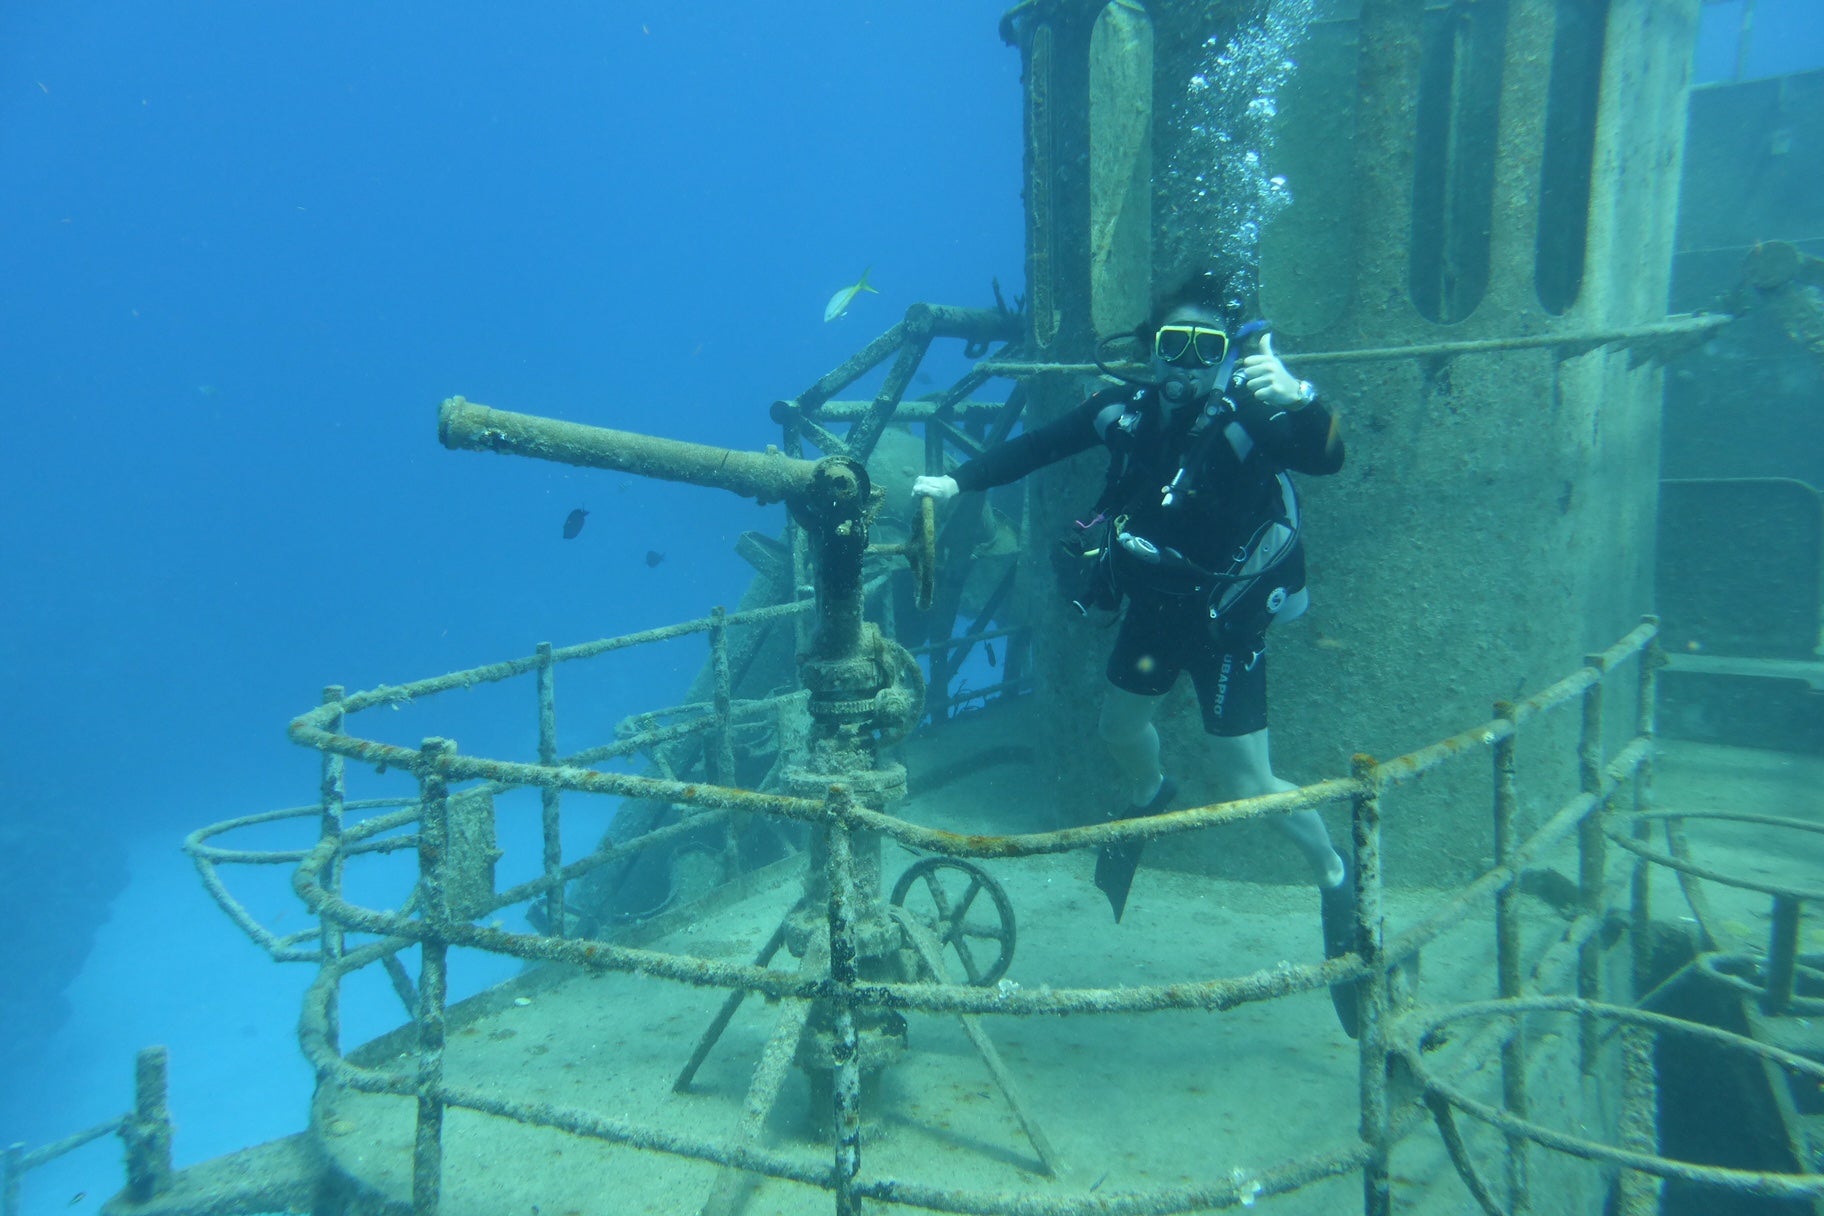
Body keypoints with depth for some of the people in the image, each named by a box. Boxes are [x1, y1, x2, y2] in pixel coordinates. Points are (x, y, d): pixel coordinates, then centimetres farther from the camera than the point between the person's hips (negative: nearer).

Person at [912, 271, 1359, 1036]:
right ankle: (1148, 799, 59)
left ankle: (1336, 880, 23)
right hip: (1153, 604, 5)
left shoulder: (1247, 418, -23)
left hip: (1225, 618, -5)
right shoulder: (1130, 407, -10)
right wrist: (957, 481, -12)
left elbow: (1326, 458, -39)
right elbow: (1039, 446, -3)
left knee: (1246, 785, -3)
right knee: (1120, 728, 24)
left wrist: (1298, 399, -58)